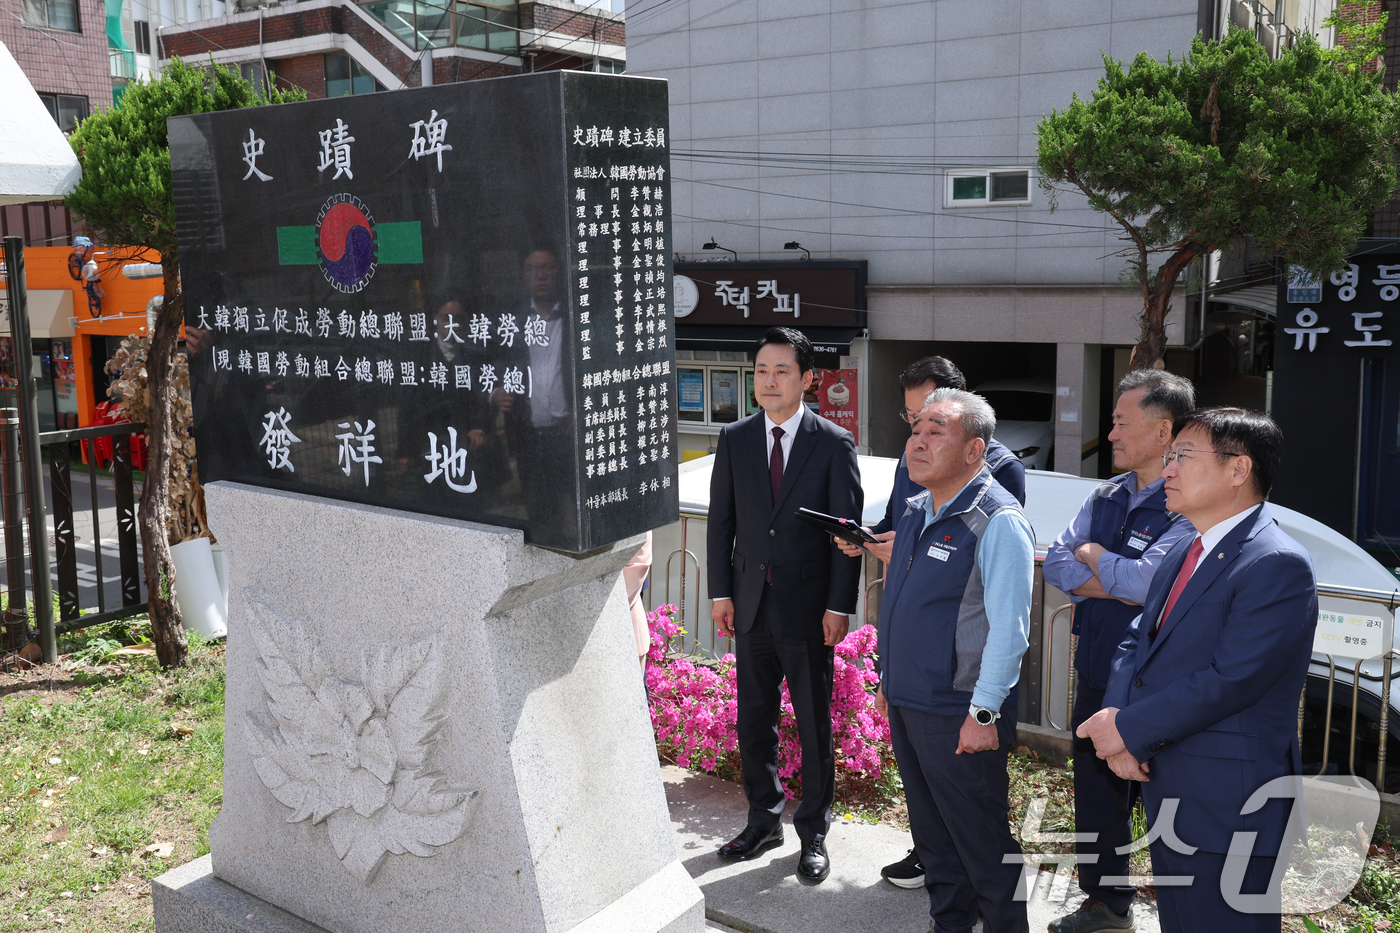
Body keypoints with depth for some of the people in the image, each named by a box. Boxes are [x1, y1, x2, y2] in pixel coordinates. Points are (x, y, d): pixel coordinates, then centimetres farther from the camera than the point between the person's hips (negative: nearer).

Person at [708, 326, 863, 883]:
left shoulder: (834, 444, -6)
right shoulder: (734, 439, 4)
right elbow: (721, 520, 7)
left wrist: (839, 606, -10)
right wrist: (721, 592, 2)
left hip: (809, 607, -3)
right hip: (751, 604, 4)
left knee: (814, 726, 8)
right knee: (753, 721, 14)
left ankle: (813, 833, 24)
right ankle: (764, 820, 32)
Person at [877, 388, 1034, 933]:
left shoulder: (998, 522, -18)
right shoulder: (916, 511, 8)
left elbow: (1009, 628, -20)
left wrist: (984, 714, -20)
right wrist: (888, 678, 18)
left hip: (959, 716, -8)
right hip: (905, 704, 8)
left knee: (983, 845, 6)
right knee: (931, 833, 21)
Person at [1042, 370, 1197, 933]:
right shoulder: (1106, 497, 9)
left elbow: (1146, 580, -25)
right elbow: (1057, 564, 3)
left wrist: (1093, 556, -7)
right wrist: (1119, 584, -13)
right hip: (1097, 673, 8)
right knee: (1095, 793, 18)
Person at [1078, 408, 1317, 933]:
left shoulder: (1277, 565, -17)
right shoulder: (1183, 554, 13)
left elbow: (1228, 681, -24)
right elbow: (1136, 643, 11)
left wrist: (1129, 730, -17)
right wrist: (1116, 723, -7)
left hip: (1229, 809, -8)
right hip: (1166, 792, 9)